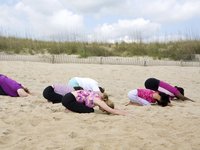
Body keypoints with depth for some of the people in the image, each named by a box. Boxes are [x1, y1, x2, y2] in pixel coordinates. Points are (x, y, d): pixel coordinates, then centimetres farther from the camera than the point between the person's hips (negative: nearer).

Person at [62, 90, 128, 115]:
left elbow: (111, 109, 19)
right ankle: (70, 110, 0)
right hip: (68, 100, -9)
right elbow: (111, 111, -24)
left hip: (70, 96, 9)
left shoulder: (100, 97, 5)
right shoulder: (98, 101, -20)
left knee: (91, 109, 11)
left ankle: (71, 108, 14)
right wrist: (125, 114, -19)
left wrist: (121, 111, 9)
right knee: (90, 111, -7)